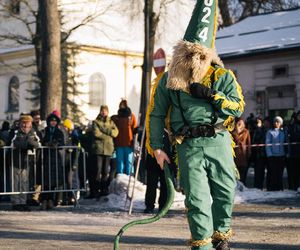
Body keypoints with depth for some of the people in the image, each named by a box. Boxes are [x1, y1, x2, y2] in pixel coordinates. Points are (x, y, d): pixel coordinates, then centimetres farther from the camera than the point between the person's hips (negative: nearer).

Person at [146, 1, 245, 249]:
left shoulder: (222, 75, 5)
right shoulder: (169, 79, 7)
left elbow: (238, 107, -1)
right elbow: (156, 115, 12)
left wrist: (211, 96, -14)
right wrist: (157, 147, 6)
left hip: (219, 142, 1)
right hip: (189, 146, 0)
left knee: (225, 191, 7)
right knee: (197, 197, -5)